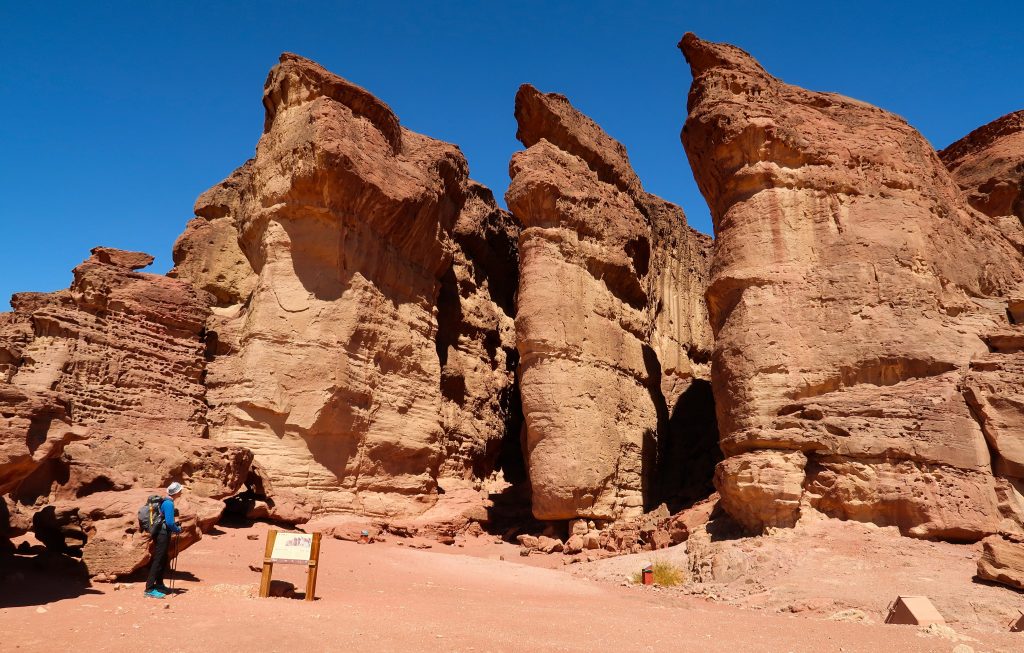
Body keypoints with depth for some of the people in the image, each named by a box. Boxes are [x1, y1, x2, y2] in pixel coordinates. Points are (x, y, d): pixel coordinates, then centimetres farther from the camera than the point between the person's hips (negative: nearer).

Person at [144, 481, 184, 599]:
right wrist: (177, 529, -7)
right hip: (163, 535, -10)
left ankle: (159, 585, 27)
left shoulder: (166, 502, 12)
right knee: (158, 561, -9)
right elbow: (169, 522, -23)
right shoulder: (169, 503, -18)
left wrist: (175, 525, 13)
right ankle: (150, 589, -8)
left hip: (163, 534, 10)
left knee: (163, 560, 17)